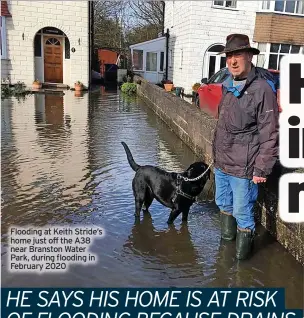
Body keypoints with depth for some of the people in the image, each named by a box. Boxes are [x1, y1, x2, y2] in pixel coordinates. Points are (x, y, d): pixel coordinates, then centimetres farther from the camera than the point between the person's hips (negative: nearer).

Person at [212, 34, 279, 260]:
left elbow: (270, 134, -18)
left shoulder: (262, 89, -19)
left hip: (243, 168, -8)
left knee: (242, 213, 5)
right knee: (223, 205, 24)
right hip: (221, 163, 8)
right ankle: (227, 240, 47)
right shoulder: (228, 86, 7)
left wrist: (262, 169, -17)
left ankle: (243, 250, 29)